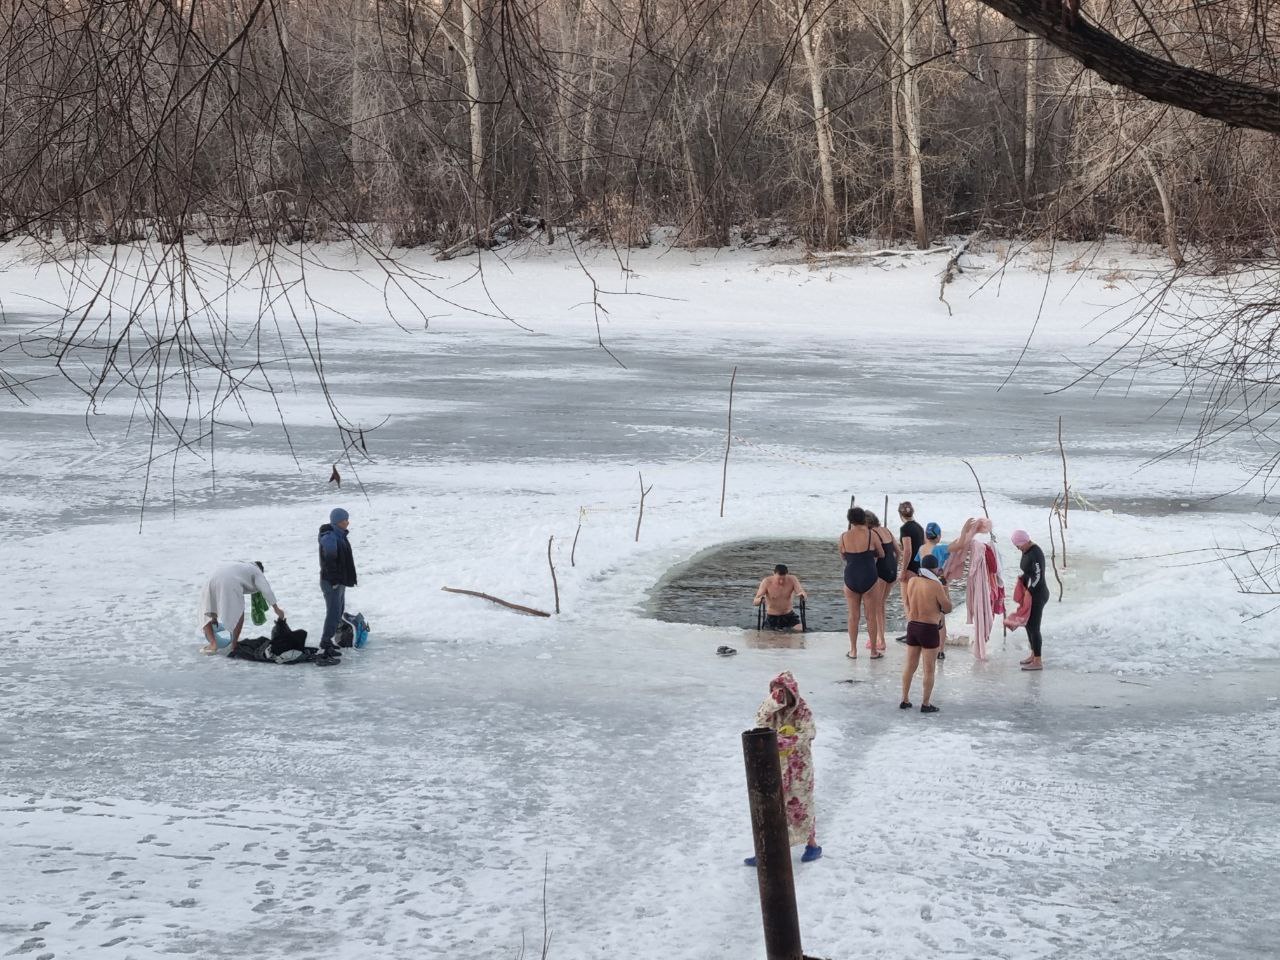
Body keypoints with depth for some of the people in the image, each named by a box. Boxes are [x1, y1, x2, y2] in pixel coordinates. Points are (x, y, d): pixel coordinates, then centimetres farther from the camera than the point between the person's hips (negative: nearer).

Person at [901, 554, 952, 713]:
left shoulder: (912, 581, 0)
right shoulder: (936, 586, -18)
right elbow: (948, 608, -10)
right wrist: (945, 590, 4)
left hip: (912, 626, 6)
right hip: (929, 629, -6)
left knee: (910, 665, 17)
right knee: (929, 669, 5)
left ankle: (905, 700, 23)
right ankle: (926, 704, 9)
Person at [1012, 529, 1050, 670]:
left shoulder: (1035, 554, -23)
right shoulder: (1026, 552, 8)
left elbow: (1038, 576, -26)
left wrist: (1028, 591, -18)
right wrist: (1022, 577, 3)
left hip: (1037, 595, -10)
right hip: (1031, 594, 10)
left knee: (1034, 628, -5)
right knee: (1028, 624, 19)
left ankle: (1038, 662, 1)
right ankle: (1033, 655, 31)